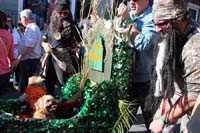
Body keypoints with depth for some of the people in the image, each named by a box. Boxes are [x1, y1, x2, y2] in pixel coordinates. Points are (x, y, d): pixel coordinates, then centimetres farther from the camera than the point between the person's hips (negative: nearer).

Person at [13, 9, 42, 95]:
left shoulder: (31, 29, -18)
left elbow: (28, 47, -25)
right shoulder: (34, 27, 15)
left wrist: (18, 59, -19)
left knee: (25, 85, -2)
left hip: (29, 61, -10)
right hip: (33, 60, 10)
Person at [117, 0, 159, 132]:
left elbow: (142, 44, -27)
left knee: (151, 120, 11)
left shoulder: (153, 18, -15)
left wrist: (127, 19, -24)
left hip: (145, 79, -6)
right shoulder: (129, 14, 6)